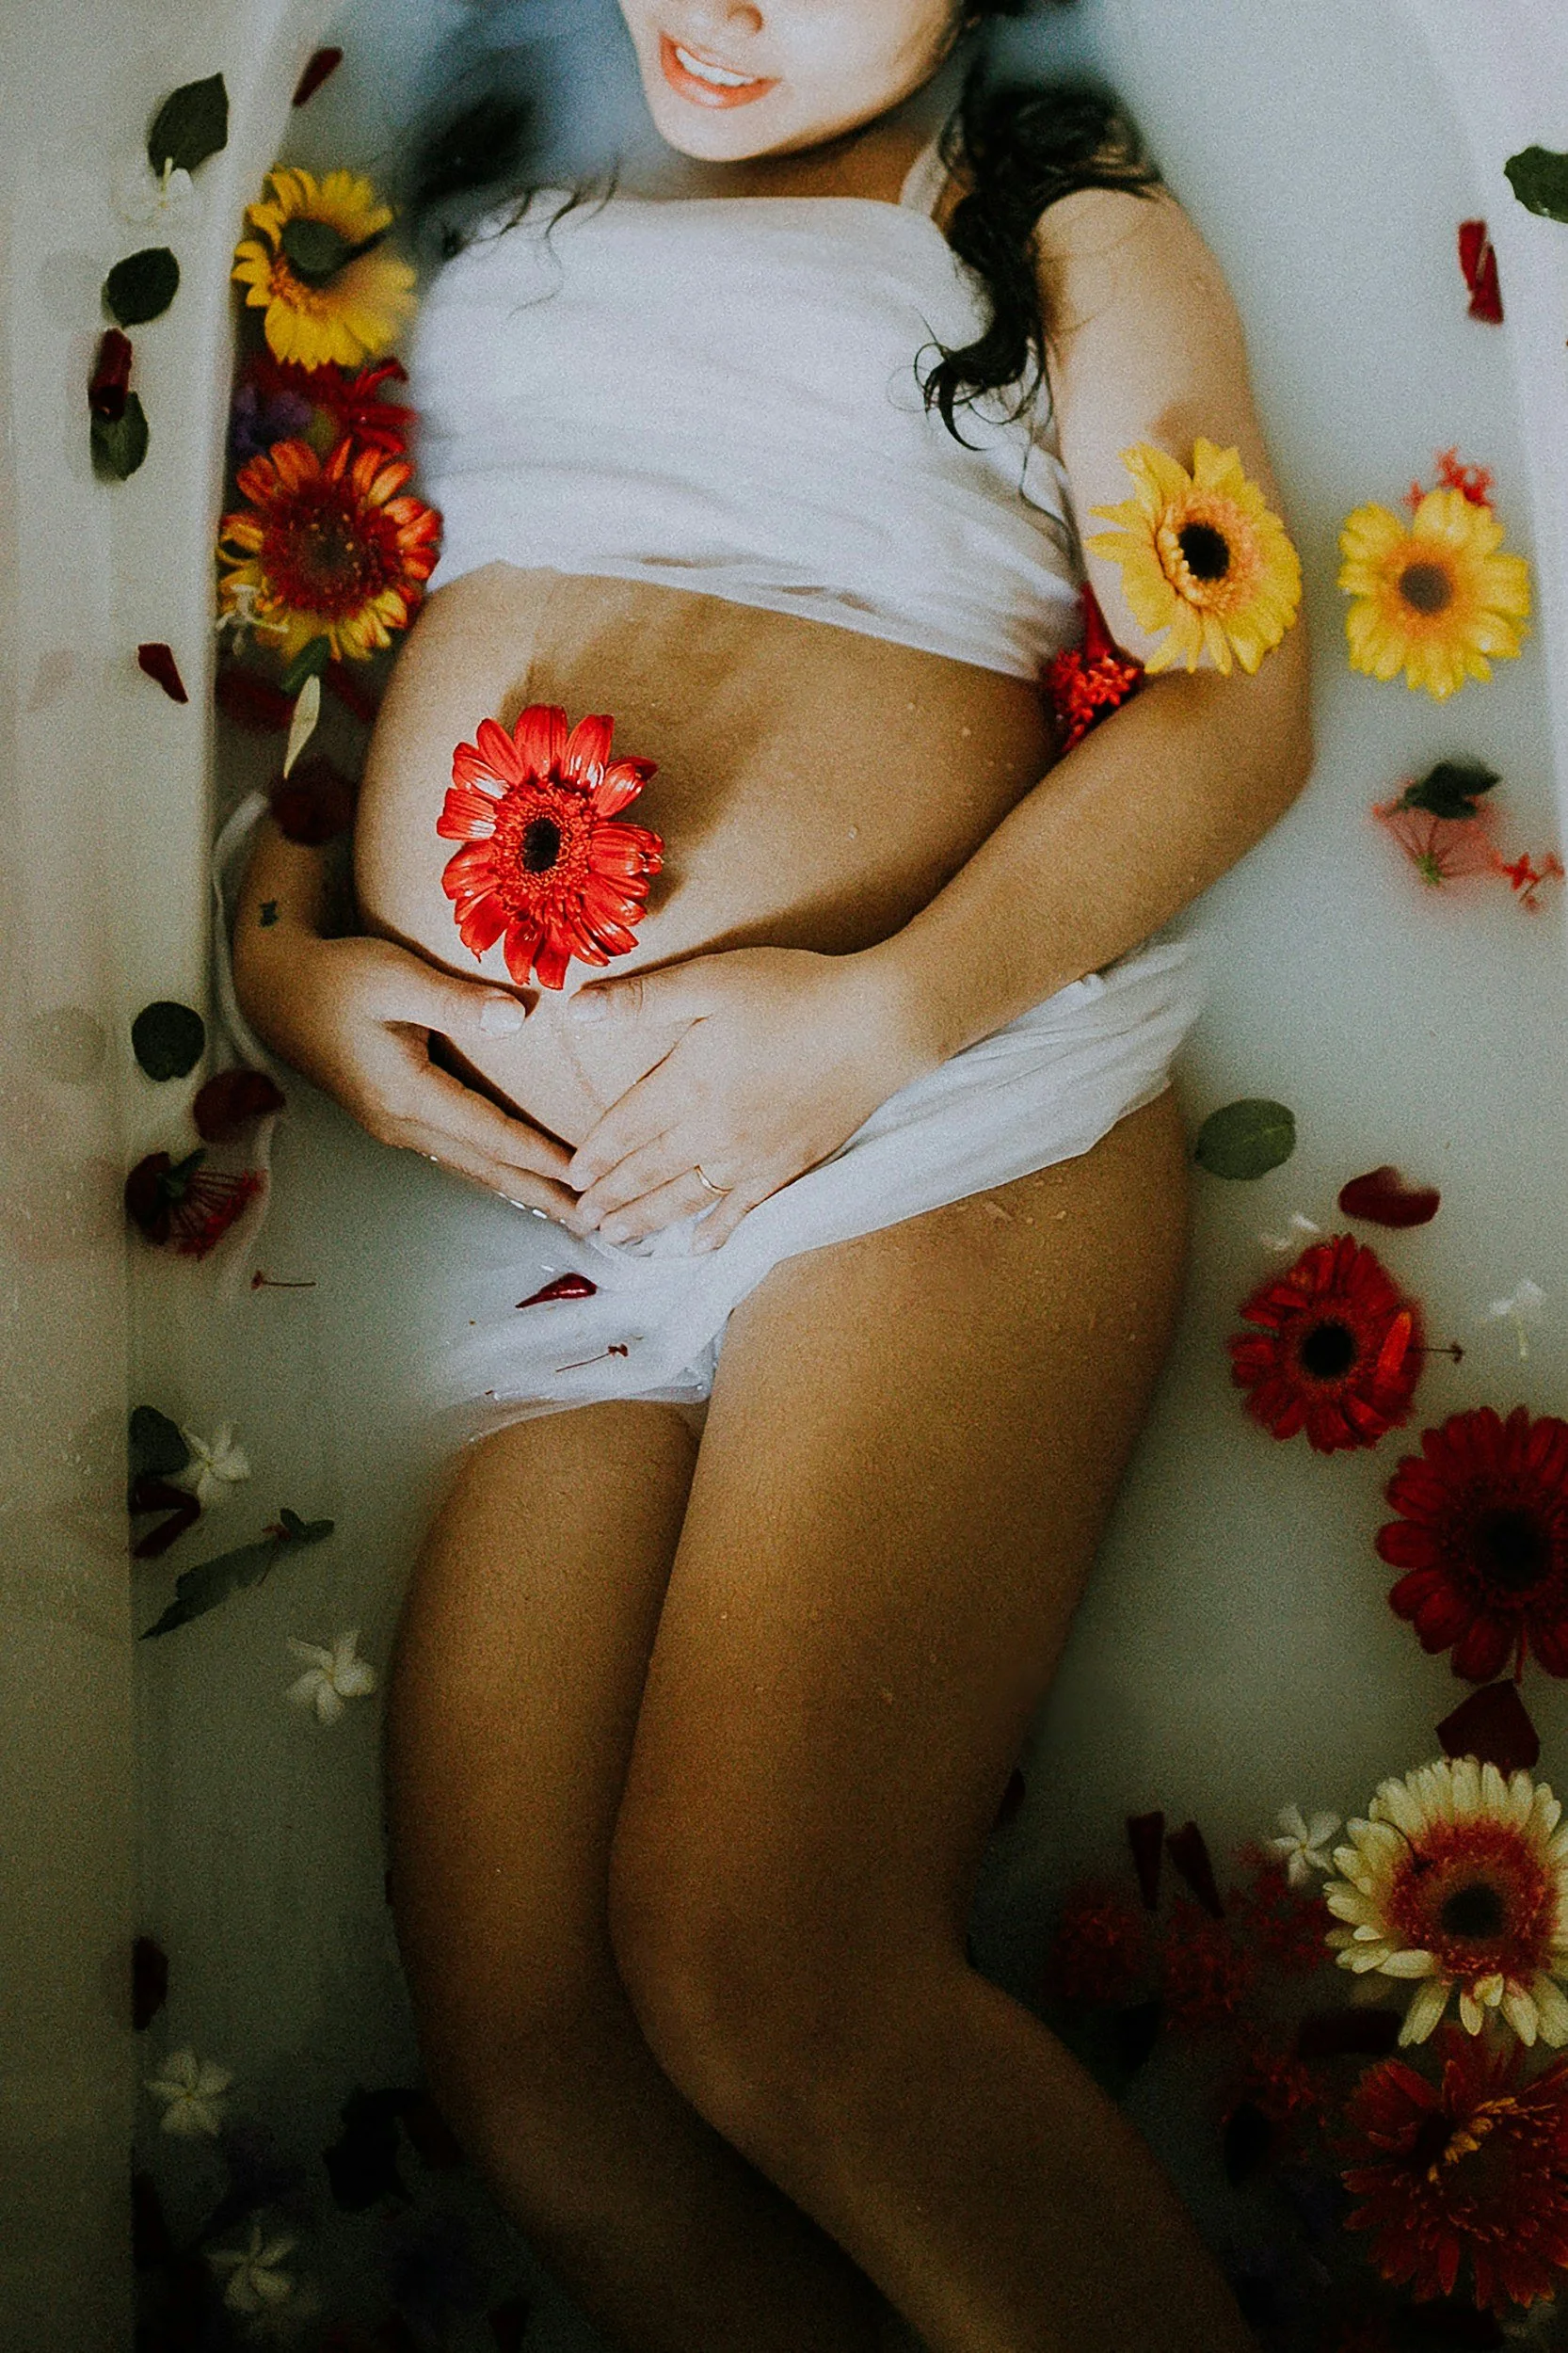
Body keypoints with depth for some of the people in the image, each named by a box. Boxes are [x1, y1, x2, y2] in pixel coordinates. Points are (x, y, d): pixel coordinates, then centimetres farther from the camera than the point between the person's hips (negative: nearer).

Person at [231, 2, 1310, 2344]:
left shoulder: (1073, 234, 18)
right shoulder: (494, 234, 28)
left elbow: (1235, 700, 3)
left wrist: (884, 1008, -12)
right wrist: (276, 941, 2)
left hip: (954, 1094, -4)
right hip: (514, 1165, 4)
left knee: (758, 1970, -20)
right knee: (523, 2053, -6)